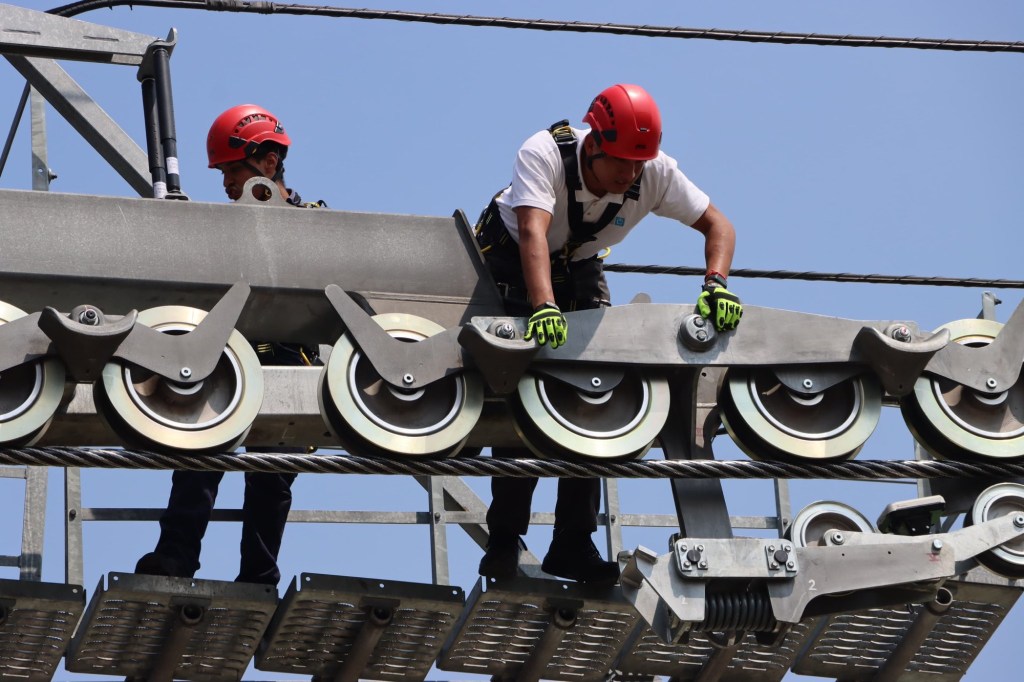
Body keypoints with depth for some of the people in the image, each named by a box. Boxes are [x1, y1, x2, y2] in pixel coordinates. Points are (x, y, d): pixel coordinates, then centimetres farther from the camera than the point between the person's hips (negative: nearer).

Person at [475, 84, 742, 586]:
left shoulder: (656, 173, -25)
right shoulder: (543, 155, -37)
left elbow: (718, 225, -18)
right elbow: (533, 231, -50)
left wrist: (716, 285, -37)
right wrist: (544, 306, -66)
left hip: (580, 268, 4)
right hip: (511, 259, -4)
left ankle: (573, 545, -1)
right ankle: (504, 541, -8)